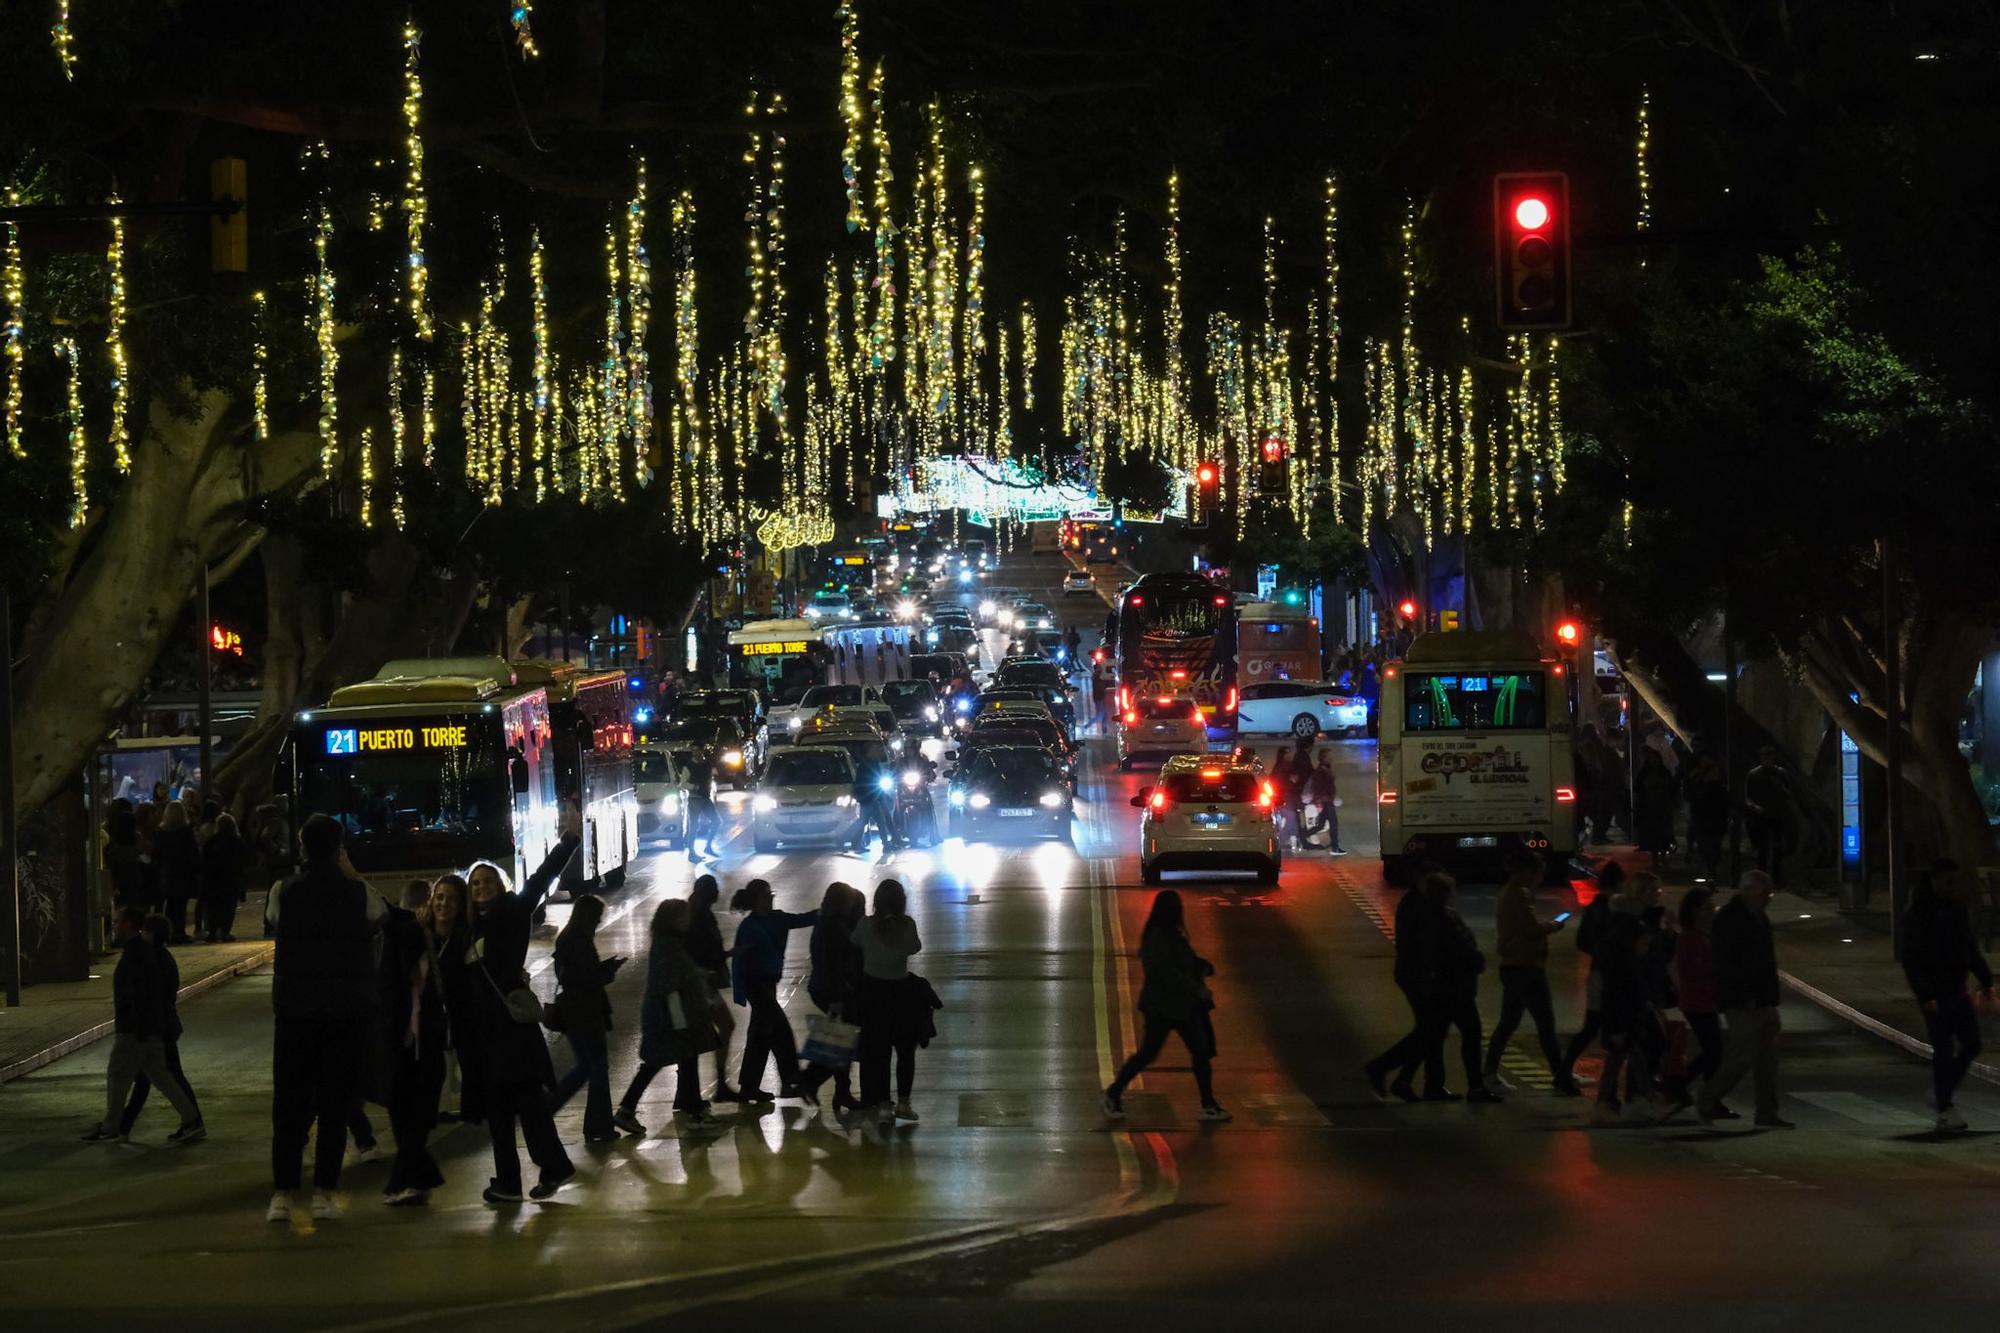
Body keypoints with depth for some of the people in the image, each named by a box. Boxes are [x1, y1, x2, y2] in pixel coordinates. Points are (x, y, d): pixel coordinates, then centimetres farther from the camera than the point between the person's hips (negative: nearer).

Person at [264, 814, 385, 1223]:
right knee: (334, 1103, 5)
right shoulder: (358, 893, -5)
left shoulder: (284, 892, -4)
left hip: (295, 1009, 0)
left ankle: (282, 1194, 3)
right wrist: (352, 876, 18)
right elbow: (381, 913, 14)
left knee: (289, 1102, 7)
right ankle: (324, 1192, 2)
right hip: (349, 1009, 0)